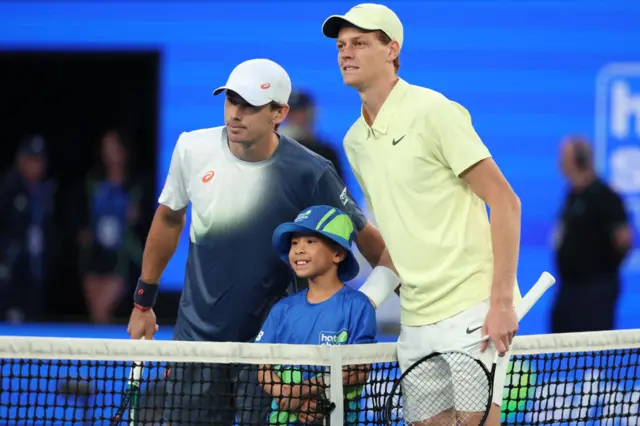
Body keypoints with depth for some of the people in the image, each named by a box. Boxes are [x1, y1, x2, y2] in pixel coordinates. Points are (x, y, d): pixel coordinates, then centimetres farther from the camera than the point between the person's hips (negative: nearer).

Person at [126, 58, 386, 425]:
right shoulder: (193, 149, -5)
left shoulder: (310, 174, -16)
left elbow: (366, 238, -5)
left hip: (269, 340, -3)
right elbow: (169, 218, 12)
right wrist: (144, 301, 17)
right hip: (196, 336, 3)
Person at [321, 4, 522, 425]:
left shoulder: (433, 112, -8)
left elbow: (505, 201, -10)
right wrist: (376, 287, 4)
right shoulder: (355, 141, 14)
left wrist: (502, 301, -17)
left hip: (472, 308, -7)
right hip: (416, 321, 7)